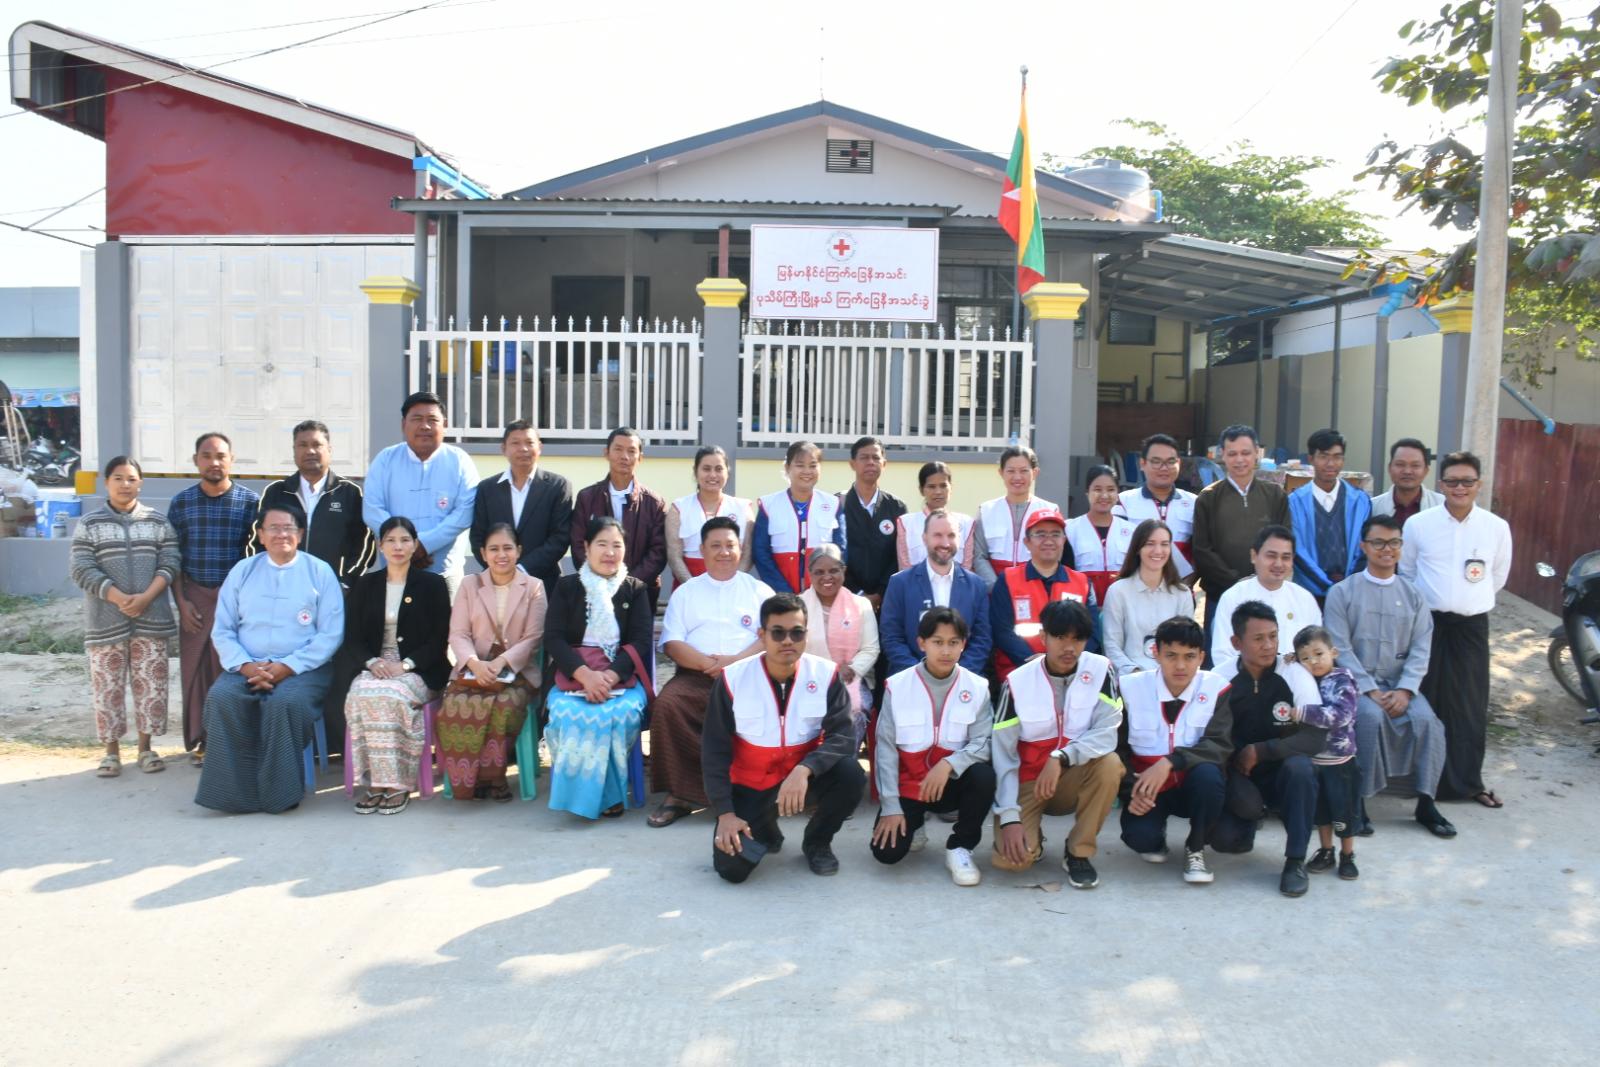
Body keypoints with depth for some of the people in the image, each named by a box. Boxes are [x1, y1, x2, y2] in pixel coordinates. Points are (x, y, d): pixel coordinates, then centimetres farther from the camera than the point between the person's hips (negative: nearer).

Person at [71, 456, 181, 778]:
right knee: (107, 686, 3)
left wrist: (145, 597, -14)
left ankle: (145, 747, 17)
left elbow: (169, 564, 0)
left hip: (151, 618, 1)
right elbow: (83, 570, -5)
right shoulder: (89, 524, 2)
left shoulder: (158, 521, 6)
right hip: (106, 620, -1)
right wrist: (120, 599, -16)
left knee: (151, 684, 5)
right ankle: (111, 750, 15)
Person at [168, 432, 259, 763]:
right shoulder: (181, 503, 6)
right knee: (195, 669, 3)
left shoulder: (250, 501, 1)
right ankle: (199, 742, 13)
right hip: (195, 597, 2)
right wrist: (181, 601, -1)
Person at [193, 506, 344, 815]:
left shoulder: (320, 572, 5)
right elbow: (222, 630, 9)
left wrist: (287, 667, -14)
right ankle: (234, 792, -20)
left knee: (285, 701, -34)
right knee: (221, 697, -28)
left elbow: (330, 635, -3)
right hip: (247, 667, 3)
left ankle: (279, 794, -20)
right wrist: (245, 665, -10)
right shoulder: (242, 571, 13)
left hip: (302, 669, -3)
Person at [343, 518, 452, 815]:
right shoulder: (366, 584, 16)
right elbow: (353, 636, 11)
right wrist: (372, 661, -9)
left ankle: (398, 785, -25)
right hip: (375, 668, 3)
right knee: (361, 695, -31)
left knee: (391, 695, -34)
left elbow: (439, 639, 0)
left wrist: (406, 664, -14)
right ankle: (377, 783, -26)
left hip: (418, 670, -3)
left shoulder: (432, 585, 7)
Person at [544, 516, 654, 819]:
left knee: (621, 713, -33)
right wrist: (585, 674, -18)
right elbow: (553, 638, 0)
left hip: (622, 676, 0)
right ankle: (581, 792, -16)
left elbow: (640, 641, 0)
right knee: (567, 712, -32)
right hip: (574, 675, 0)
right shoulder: (567, 586, 11)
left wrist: (609, 677, -18)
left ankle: (609, 791, -14)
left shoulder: (636, 590, 12)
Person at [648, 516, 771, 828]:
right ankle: (680, 793, -21)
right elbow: (672, 644, 7)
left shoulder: (760, 590, 15)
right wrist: (708, 663, -11)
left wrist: (737, 660, -15)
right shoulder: (685, 592, 19)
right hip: (695, 675, 1)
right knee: (666, 705, -29)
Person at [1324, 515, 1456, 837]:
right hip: (1356, 683, -3)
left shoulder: (1412, 595, 11)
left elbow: (1420, 649, 3)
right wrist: (1370, 691, -17)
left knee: (1425, 719, -24)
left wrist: (1404, 691, -13)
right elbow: (1340, 648, -7)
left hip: (1399, 683, 3)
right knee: (1371, 717, -32)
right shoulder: (1342, 592, 0)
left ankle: (1426, 802, -10)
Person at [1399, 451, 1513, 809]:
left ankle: (1468, 781, 14)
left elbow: (1498, 577, 14)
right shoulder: (1418, 524, -3)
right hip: (1427, 624, -1)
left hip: (1472, 626, 1)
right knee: (1425, 702, 3)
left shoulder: (1497, 527, 1)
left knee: (1471, 705, 4)